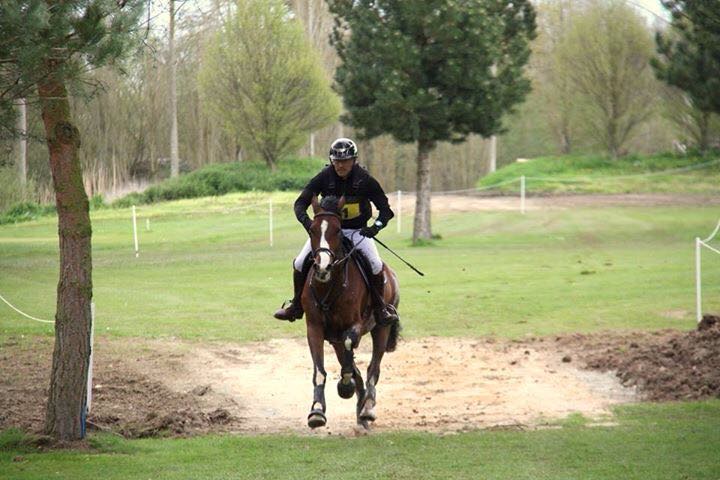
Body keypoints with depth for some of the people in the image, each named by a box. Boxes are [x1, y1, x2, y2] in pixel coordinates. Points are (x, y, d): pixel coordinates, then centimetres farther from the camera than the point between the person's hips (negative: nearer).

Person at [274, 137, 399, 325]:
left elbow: (385, 209, -12)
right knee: (300, 264, -10)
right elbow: (301, 202, -12)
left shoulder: (365, 180, -14)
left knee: (375, 265, -22)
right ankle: (297, 306, 11)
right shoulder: (324, 178, -12)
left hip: (358, 231, -1)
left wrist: (377, 225, -33)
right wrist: (306, 221, -33)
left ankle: (380, 307, 0)